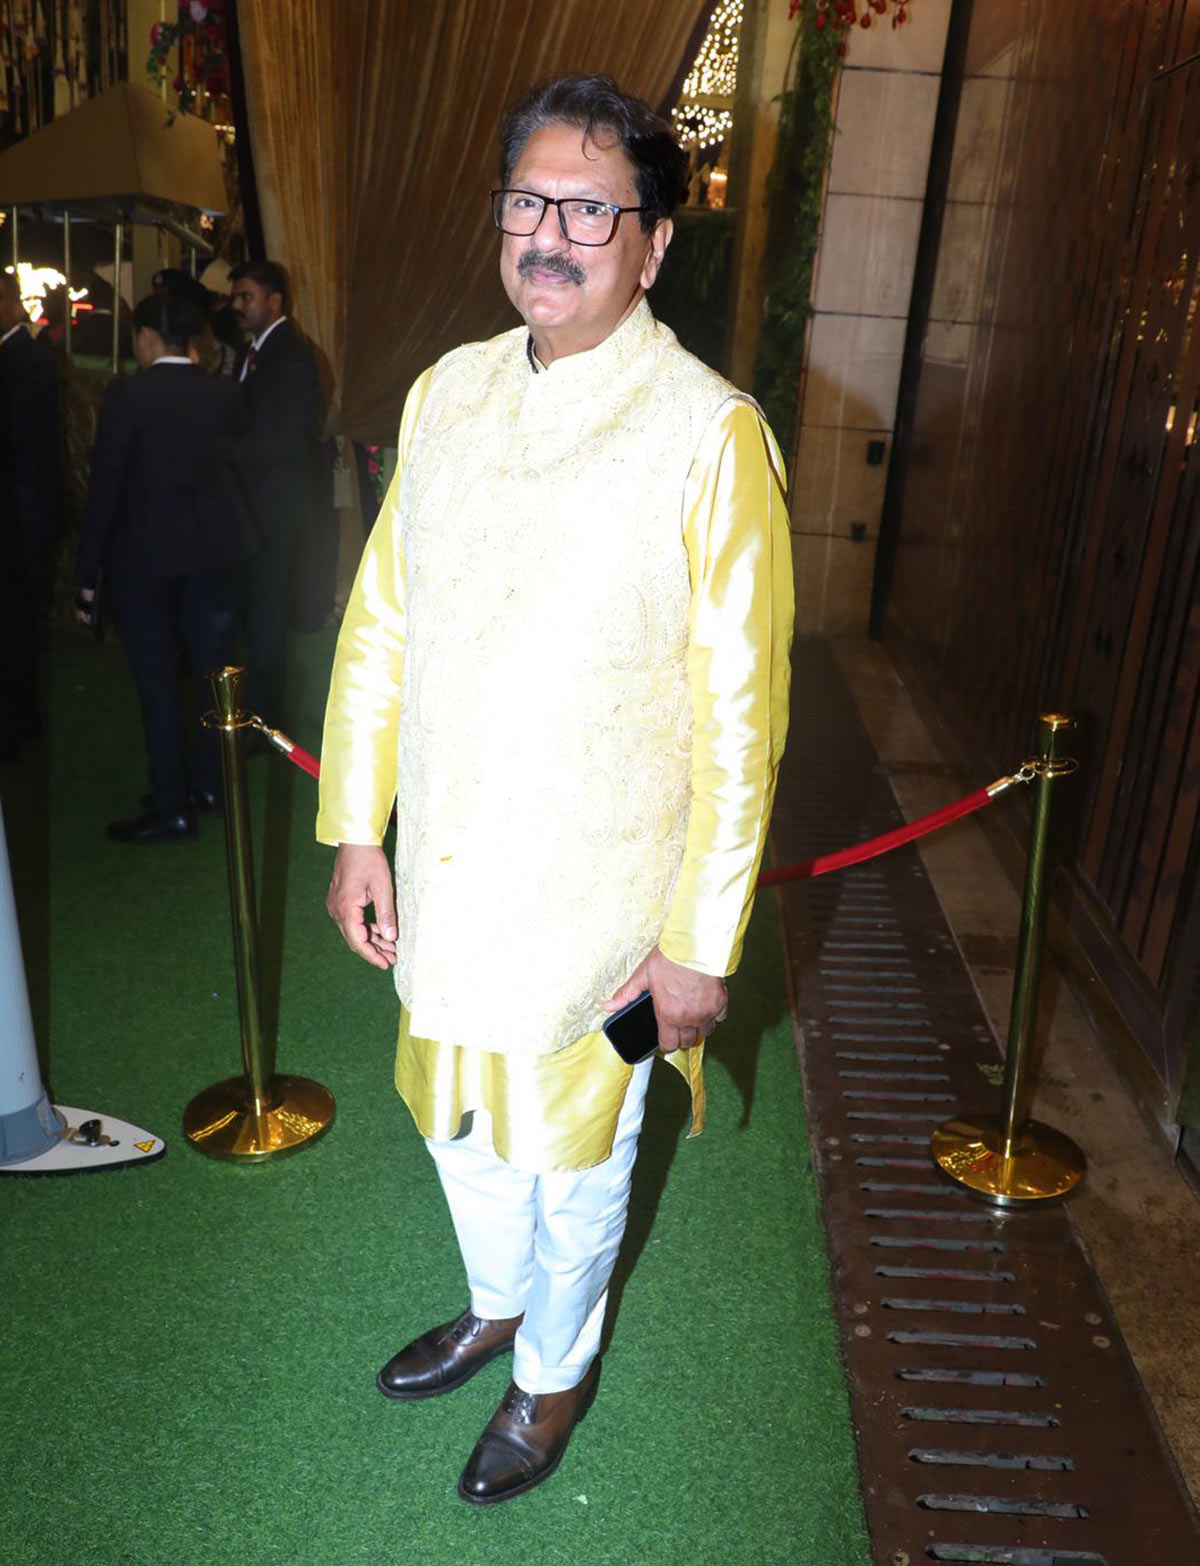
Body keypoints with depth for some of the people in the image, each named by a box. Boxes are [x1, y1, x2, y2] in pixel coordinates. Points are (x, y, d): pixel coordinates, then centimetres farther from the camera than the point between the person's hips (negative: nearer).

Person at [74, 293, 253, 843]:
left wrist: (87, 575, -7)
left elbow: (105, 487, -12)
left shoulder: (126, 395, -13)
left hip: (144, 555, -4)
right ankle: (209, 784, 27)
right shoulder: (224, 393, -1)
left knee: (157, 682, 3)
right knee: (212, 669, 14)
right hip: (213, 549, 5)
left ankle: (172, 810, 9)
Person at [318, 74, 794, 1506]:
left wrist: (703, 941, -13)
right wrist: (354, 832, 5)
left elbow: (740, 714, -15)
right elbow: (379, 624, 6)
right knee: (459, 1119, 25)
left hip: (596, 893, -5)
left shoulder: (707, 433, -16)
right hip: (443, 872, 5)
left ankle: (556, 1372, 47)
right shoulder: (448, 392, 1)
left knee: (574, 1150, 17)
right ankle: (495, 1304, 56)